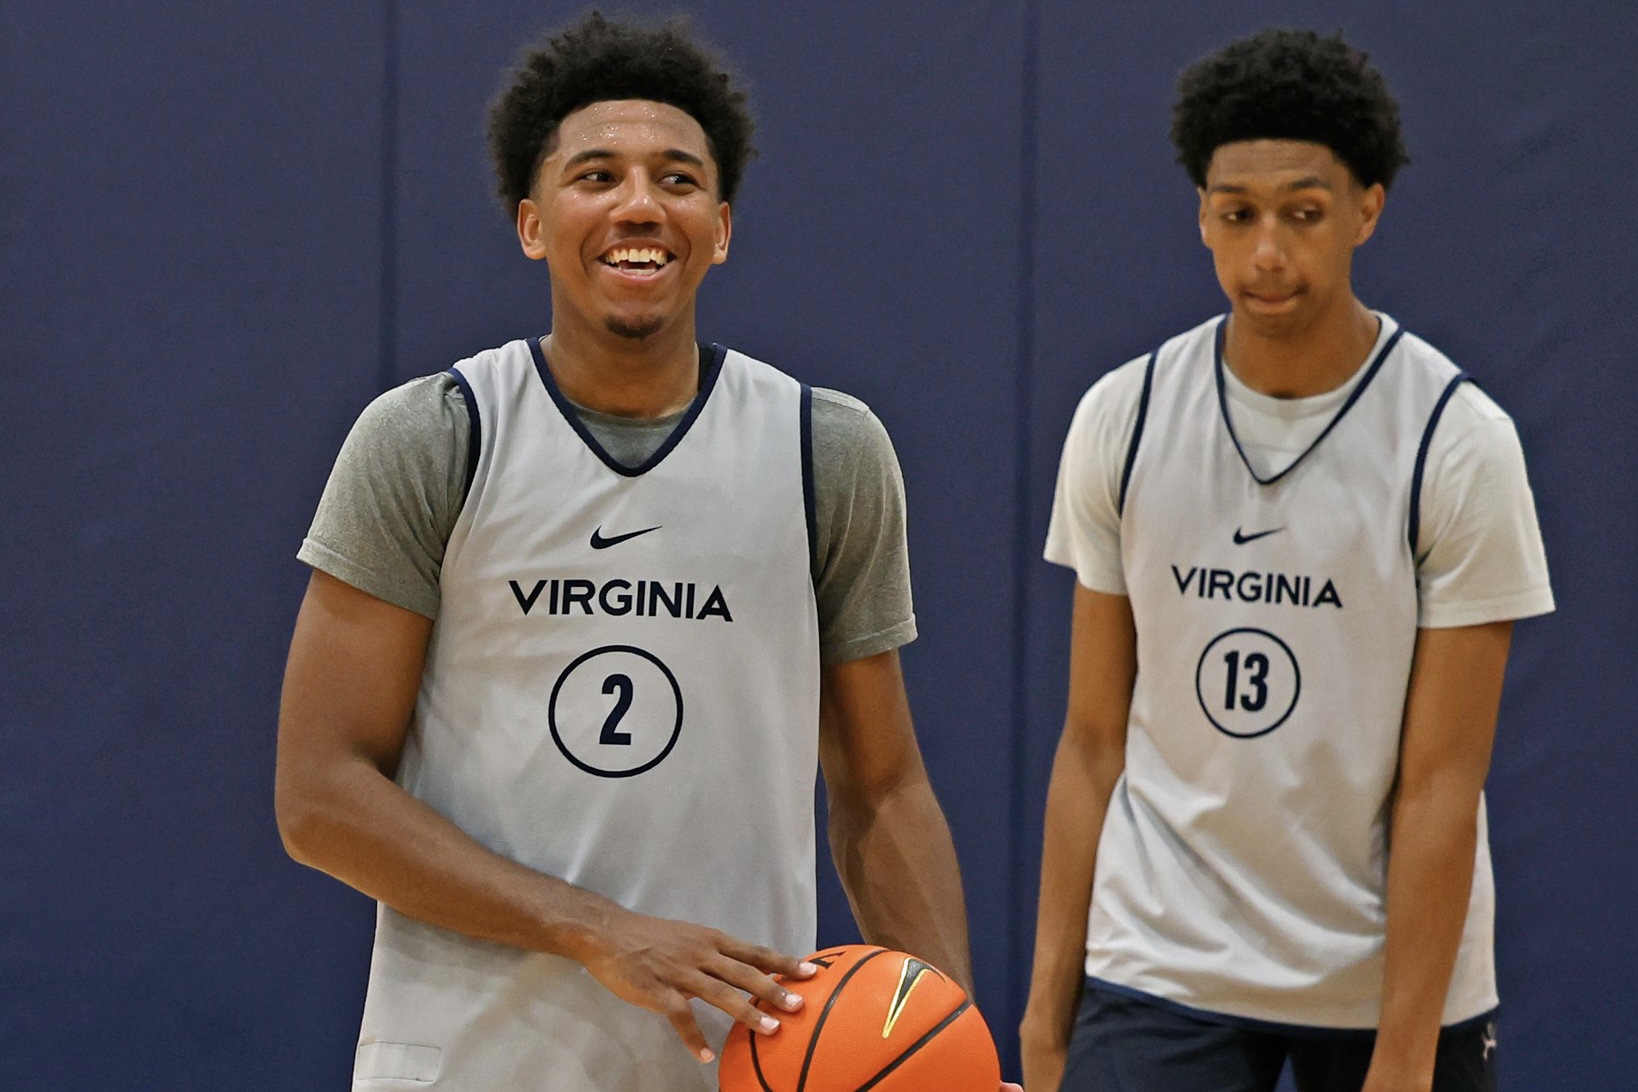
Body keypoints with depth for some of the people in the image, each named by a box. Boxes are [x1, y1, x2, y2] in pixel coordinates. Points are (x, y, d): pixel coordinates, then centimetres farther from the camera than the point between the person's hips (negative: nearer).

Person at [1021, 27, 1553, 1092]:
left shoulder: (1460, 444, -8)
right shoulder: (1122, 418, 1)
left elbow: (1441, 784, -10)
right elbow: (1095, 743, 5)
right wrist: (1048, 1005, 0)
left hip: (1395, 979, -1)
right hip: (1159, 967, 1)